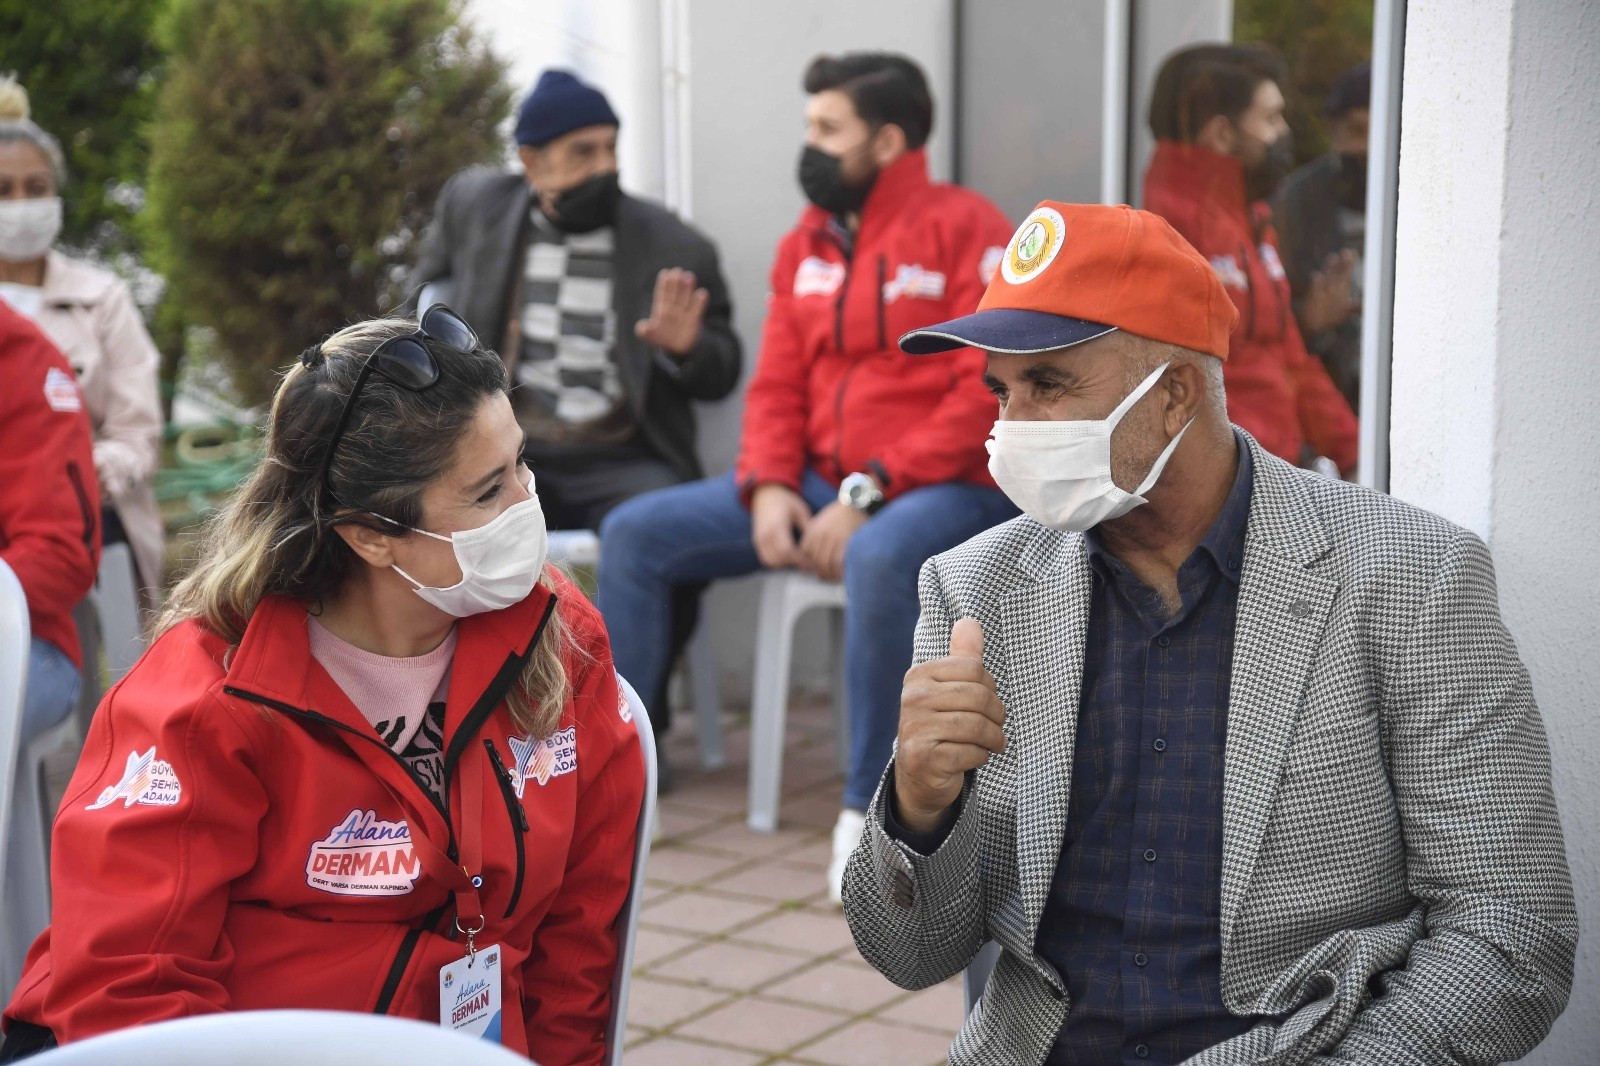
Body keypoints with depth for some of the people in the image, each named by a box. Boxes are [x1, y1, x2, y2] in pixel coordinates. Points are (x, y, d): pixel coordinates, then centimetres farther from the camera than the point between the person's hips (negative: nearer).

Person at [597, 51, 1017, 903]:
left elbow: (988, 395, -15)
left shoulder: (966, 230, -8)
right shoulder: (805, 244, 13)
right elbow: (776, 386, 13)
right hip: (818, 483, 7)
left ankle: (867, 810, -26)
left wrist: (867, 494, -20)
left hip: (945, 488, -7)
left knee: (880, 558, -41)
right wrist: (769, 488, -8)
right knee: (634, 533, -5)